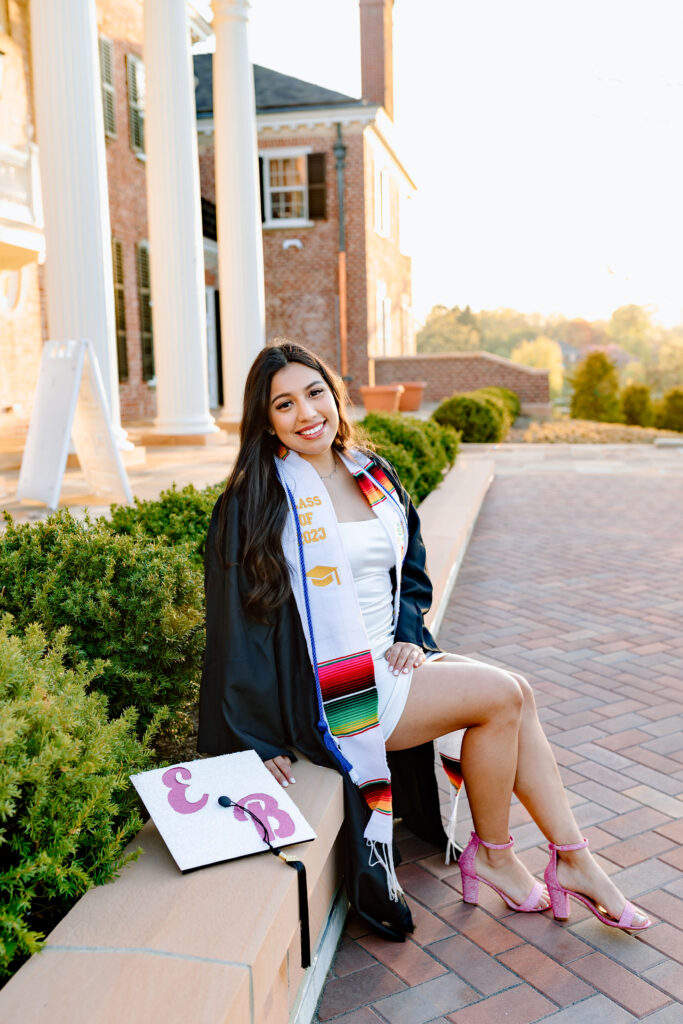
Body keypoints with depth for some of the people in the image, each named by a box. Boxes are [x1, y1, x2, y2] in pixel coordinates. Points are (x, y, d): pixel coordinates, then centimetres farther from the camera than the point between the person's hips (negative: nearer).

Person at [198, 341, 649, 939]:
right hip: (330, 688, -7)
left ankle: (573, 859, 4)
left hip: (388, 659, 7)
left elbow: (411, 571, 19)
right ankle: (493, 855, 8)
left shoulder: (374, 478, 8)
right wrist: (260, 738, -11)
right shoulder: (255, 502, -12)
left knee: (517, 695, -8)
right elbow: (240, 620, -11)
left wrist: (407, 635, 0)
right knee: (502, 696, -13)